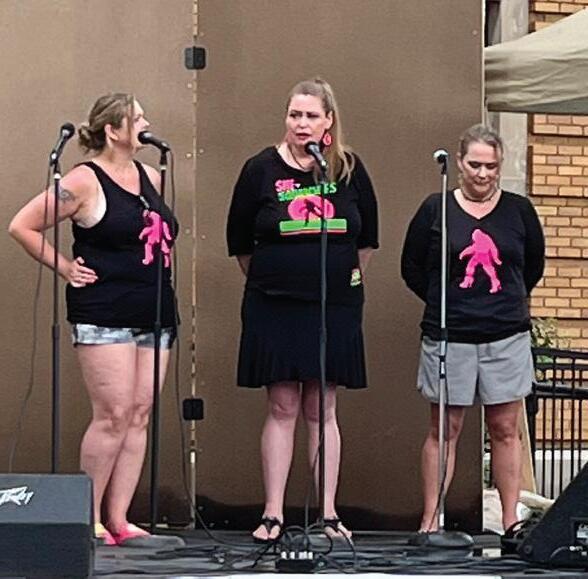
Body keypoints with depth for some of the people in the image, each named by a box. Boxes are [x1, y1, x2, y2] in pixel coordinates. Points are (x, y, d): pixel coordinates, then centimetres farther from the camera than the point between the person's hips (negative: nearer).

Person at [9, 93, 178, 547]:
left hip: (155, 314, 7)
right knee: (114, 415, -11)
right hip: (104, 316, -7)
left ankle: (118, 518, 6)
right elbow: (22, 226, -7)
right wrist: (66, 268, -5)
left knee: (139, 416, 3)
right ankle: (90, 519, -2)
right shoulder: (85, 181, -7)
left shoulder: (151, 177, 14)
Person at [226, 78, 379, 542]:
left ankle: (327, 514, 10)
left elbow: (367, 238, 14)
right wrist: (267, 279, 11)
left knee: (322, 411, 6)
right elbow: (239, 242, 7)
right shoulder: (262, 169, -2)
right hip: (274, 307, -1)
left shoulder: (349, 169, 2)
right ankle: (273, 514, 6)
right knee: (282, 409, 1)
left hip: (335, 307, 1)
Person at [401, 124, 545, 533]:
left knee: (505, 430, 5)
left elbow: (534, 267, 18)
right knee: (445, 430, 3)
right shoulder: (436, 210, 1)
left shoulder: (518, 211, 5)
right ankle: (431, 522, 7)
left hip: (506, 338, 1)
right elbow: (412, 269, 8)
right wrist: (448, 302, 8)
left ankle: (511, 522, 9)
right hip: (449, 338, -1)